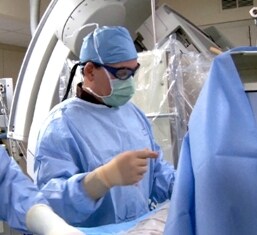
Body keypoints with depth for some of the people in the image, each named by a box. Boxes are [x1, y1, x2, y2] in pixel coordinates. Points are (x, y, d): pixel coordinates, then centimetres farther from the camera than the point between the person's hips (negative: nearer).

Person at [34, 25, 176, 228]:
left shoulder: (134, 113, 8)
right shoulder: (61, 123, -14)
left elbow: (157, 170, 15)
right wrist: (107, 177, -38)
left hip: (142, 228, 5)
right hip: (96, 231, -5)